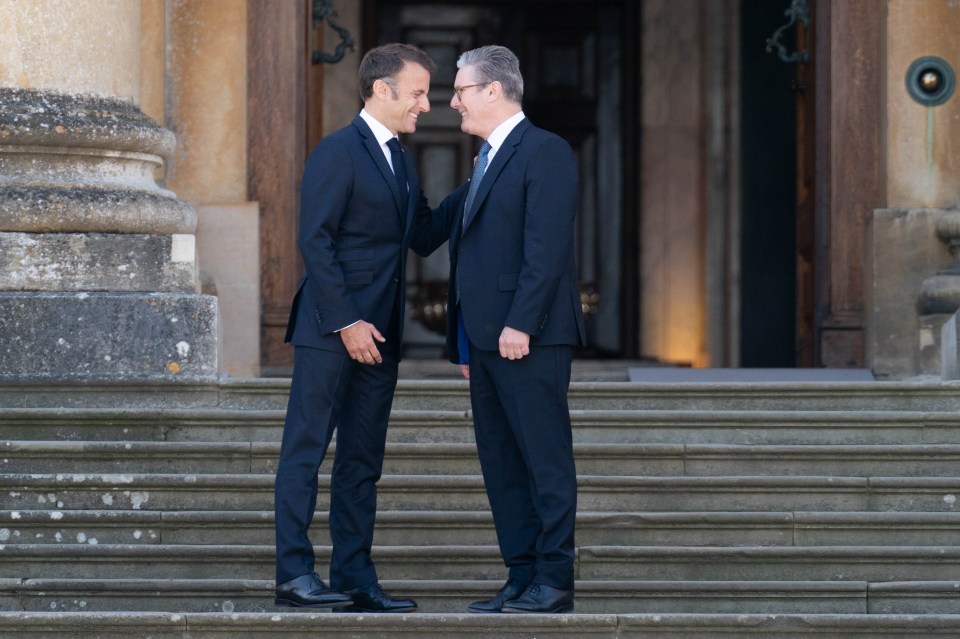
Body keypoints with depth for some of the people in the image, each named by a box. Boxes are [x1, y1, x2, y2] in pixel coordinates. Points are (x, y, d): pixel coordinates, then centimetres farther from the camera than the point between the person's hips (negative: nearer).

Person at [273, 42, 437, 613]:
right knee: (306, 451, -4)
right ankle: (295, 573, -4)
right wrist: (347, 322, -18)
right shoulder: (338, 152, -9)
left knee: (363, 461, 8)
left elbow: (422, 233, 18)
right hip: (331, 330, -8)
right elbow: (316, 240, -14)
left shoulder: (402, 162, 18)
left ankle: (356, 580, 11)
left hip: (378, 334, 8)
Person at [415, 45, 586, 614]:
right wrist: (466, 341, 20)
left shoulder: (545, 152, -7)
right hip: (485, 337, 10)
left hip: (529, 337, -10)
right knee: (501, 464, 9)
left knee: (546, 460, -6)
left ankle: (554, 581, -5)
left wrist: (520, 323, -22)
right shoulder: (488, 162, 22)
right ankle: (523, 577, 13)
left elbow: (546, 248, -16)